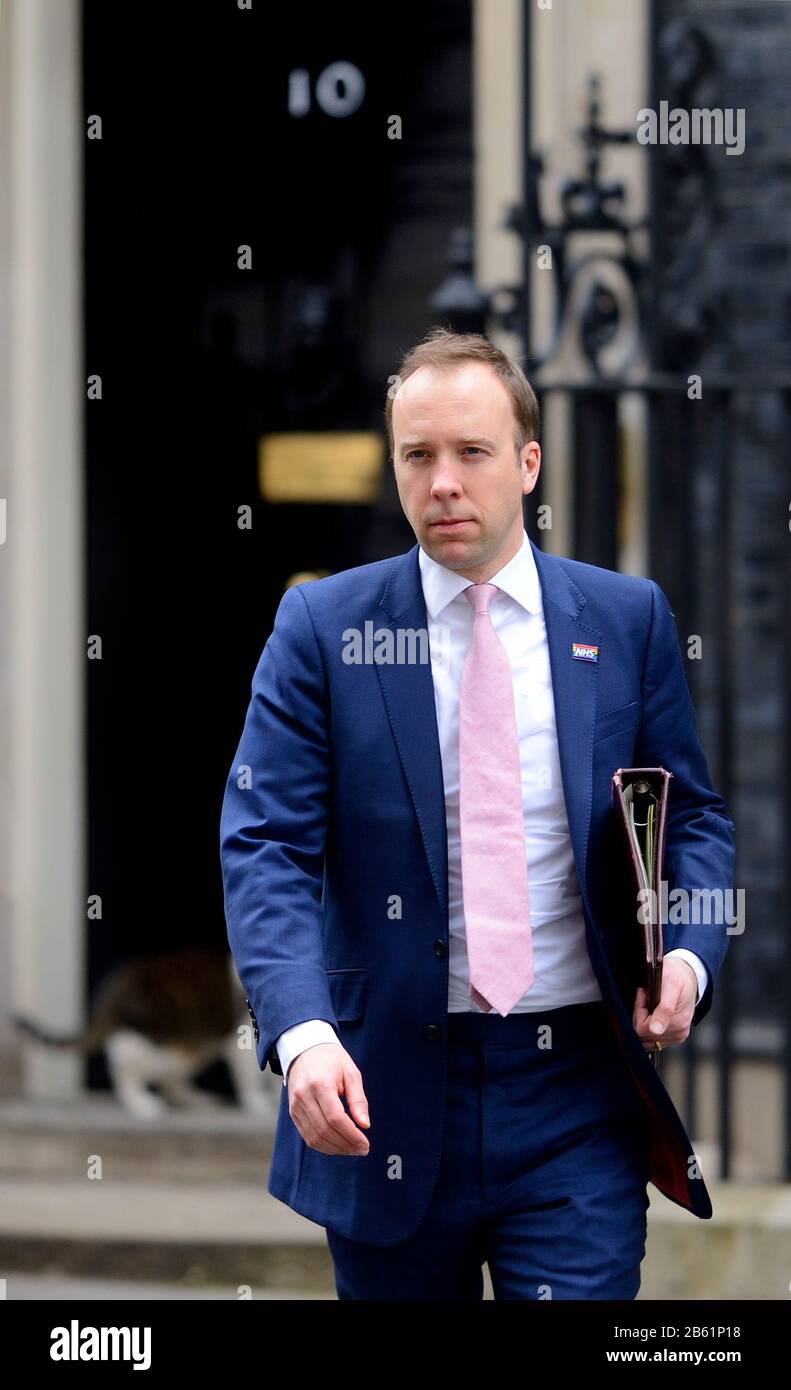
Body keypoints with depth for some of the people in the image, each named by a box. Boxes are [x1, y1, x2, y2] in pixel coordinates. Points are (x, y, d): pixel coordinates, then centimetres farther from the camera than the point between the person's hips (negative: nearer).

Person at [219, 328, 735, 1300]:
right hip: (387, 1096, 0)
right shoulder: (321, 628, 0)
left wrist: (689, 955, -10)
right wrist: (302, 1033, -24)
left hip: (575, 1089, 0)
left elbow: (692, 817, 12)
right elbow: (266, 845, -8)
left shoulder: (627, 620, 5)